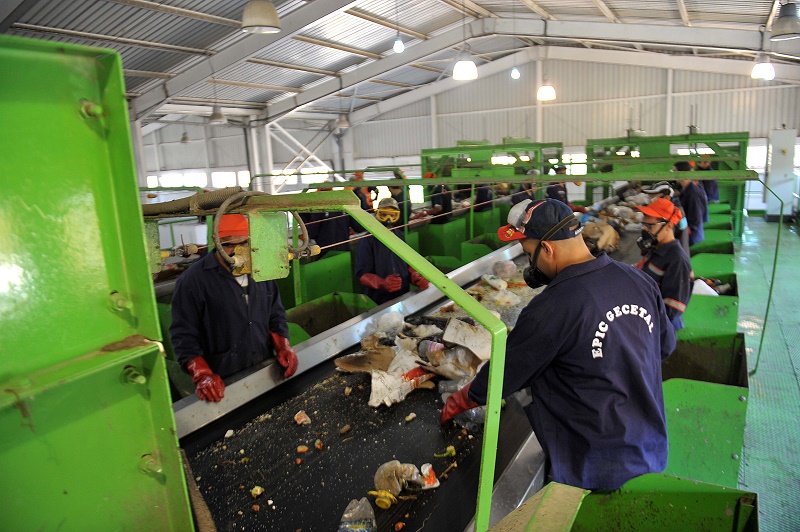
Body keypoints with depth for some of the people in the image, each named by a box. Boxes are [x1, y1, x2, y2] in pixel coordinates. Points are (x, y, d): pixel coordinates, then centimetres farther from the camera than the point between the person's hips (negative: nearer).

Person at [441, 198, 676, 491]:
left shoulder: (552, 308, -27)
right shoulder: (640, 280, -5)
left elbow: (507, 371, -14)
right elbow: (666, 344, 11)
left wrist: (461, 400, 4)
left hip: (596, 470, -7)